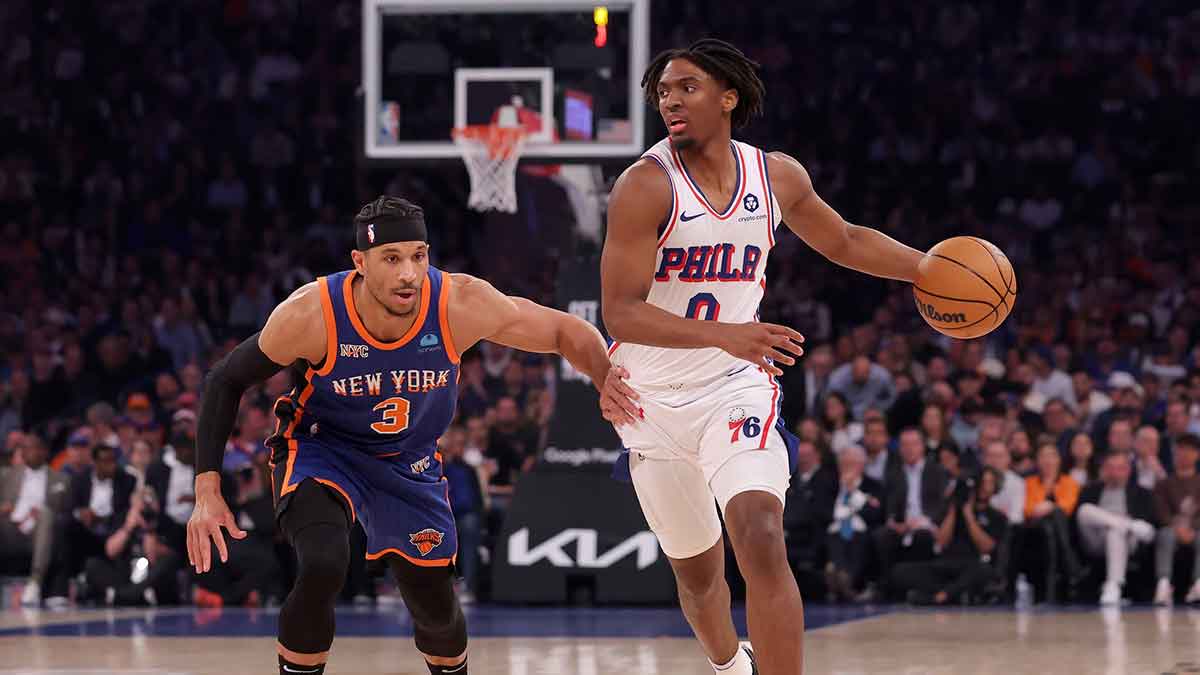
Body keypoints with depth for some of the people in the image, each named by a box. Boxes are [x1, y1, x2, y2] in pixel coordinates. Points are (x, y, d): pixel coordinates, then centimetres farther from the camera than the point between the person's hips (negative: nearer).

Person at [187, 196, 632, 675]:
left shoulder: (461, 304, -27)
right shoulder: (311, 314, -30)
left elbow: (568, 332, -15)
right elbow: (227, 380, -16)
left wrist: (606, 382, -37)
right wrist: (208, 491, -22)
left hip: (409, 462, 3)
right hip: (320, 450, -3)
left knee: (437, 610, 12)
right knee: (322, 568, -31)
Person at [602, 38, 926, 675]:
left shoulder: (778, 176, -2)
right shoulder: (646, 186, -17)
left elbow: (845, 242, 18)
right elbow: (620, 313, -25)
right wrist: (724, 334, -38)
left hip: (737, 386, 1)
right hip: (654, 400, -1)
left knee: (762, 542, -23)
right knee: (696, 570, 15)